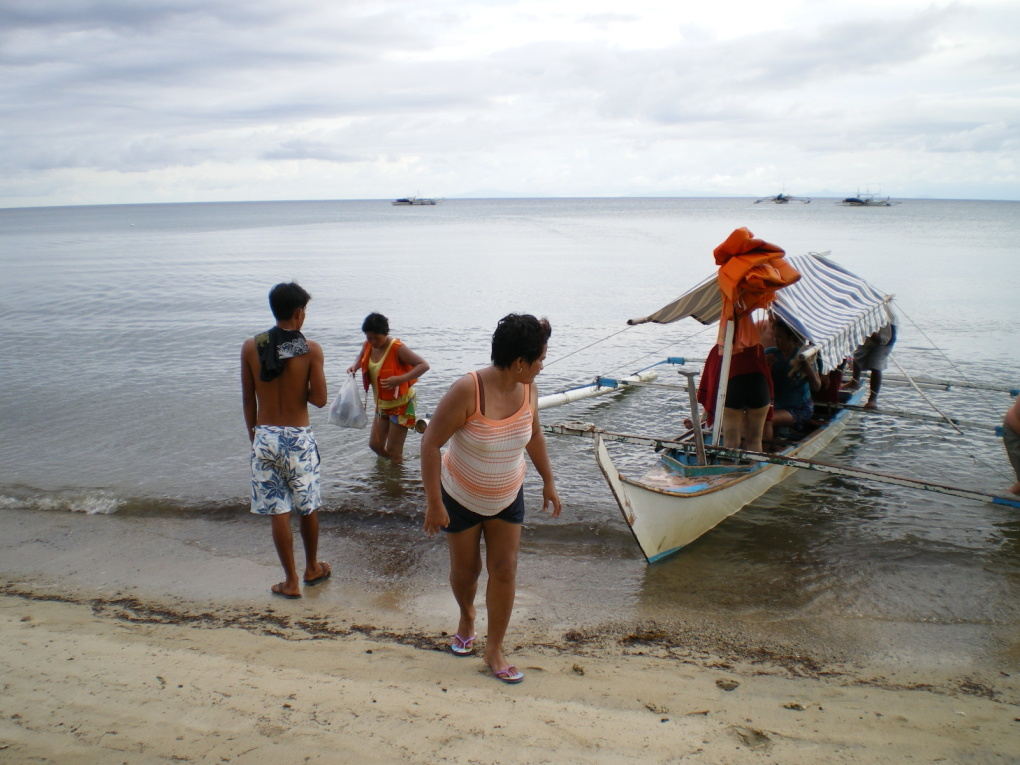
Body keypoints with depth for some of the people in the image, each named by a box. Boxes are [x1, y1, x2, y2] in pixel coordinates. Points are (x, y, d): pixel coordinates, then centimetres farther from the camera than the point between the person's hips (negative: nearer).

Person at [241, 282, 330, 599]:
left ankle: (291, 581, 18)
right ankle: (312, 568, 35)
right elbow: (319, 399, -12)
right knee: (308, 507, 18)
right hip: (299, 438, -1)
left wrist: (253, 433, 15)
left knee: (279, 512, 9)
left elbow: (247, 398, 2)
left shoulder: (251, 346, -3)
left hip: (265, 437, 2)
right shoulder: (310, 350, -10)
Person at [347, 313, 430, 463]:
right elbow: (361, 359, 18)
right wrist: (354, 366, -7)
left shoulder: (397, 348, -25)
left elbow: (424, 365, -29)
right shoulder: (368, 345, -4)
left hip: (401, 404, -7)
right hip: (382, 404, 7)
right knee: (375, 445, 13)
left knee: (393, 450, -1)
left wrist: (399, 379, -41)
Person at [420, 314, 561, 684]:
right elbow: (431, 443, -24)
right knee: (465, 570, 12)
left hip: (507, 497, 4)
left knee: (504, 570, 3)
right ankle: (466, 616, 45)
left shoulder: (527, 389, -13)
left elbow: (534, 436, 6)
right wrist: (434, 503, -24)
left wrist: (548, 481, 11)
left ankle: (494, 650, 19)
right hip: (461, 497, -3)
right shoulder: (467, 391, -30)